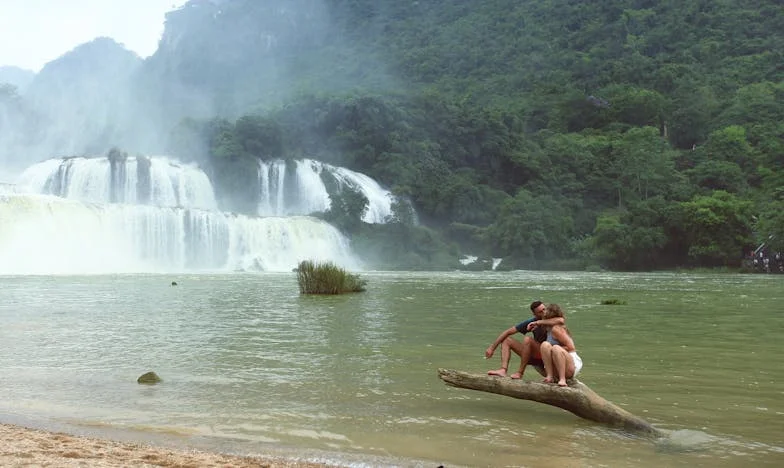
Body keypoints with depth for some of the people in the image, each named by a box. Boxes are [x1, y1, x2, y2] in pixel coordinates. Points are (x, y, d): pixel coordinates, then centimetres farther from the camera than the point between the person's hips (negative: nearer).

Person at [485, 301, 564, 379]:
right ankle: (503, 370, -22)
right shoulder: (532, 322, 1)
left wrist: (540, 322, -28)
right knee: (506, 340, 1)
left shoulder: (552, 320, -11)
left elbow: (561, 320, -39)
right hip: (537, 356, 6)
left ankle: (520, 373, -21)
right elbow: (508, 332, 3)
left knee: (527, 339, -29)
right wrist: (492, 347, -2)